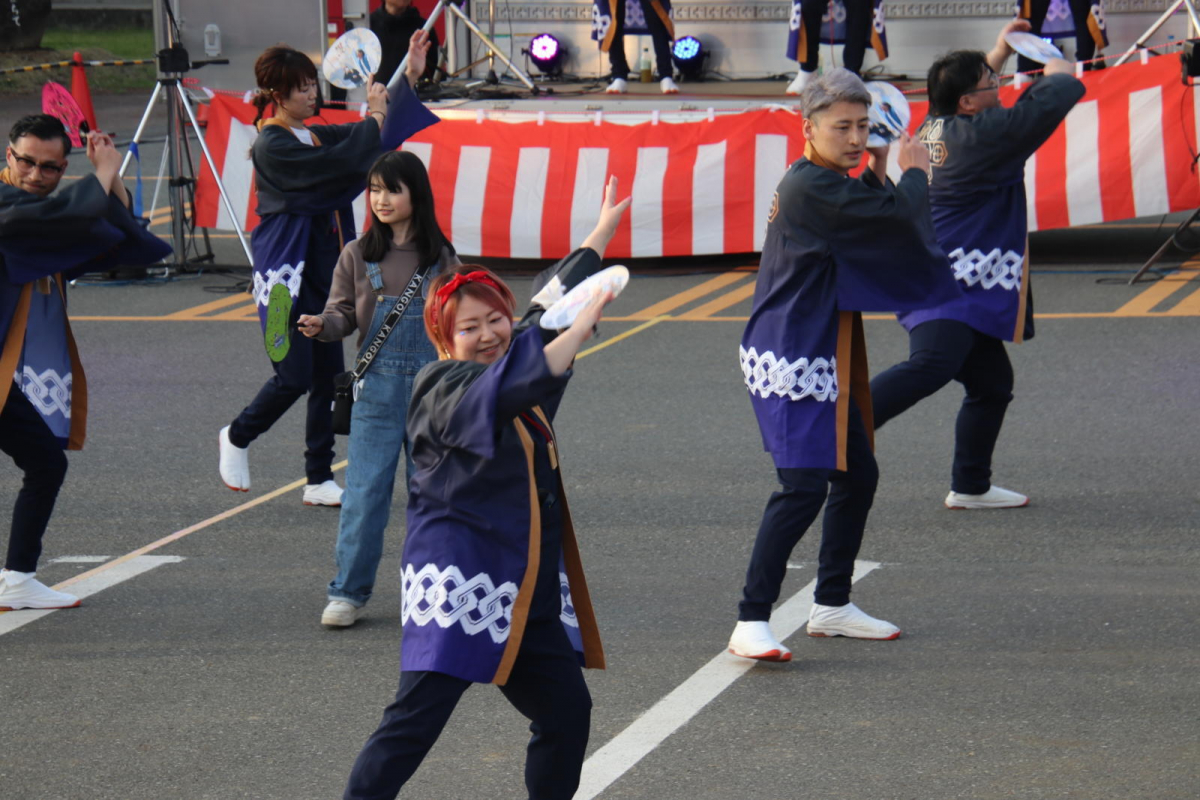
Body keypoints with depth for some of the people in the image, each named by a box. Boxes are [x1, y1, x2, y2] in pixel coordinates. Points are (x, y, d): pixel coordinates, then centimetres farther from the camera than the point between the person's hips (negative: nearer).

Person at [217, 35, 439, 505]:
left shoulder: (312, 136, 12)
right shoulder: (272, 146, -14)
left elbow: (382, 133, 16)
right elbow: (335, 164, -24)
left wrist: (410, 77, 9)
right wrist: (374, 118, -14)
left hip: (321, 271, 8)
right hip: (287, 272, -8)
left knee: (327, 378, 6)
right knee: (293, 378, -9)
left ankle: (320, 480, 10)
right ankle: (236, 438, 17)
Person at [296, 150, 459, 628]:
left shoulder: (441, 259, 2)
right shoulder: (357, 256, 3)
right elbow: (343, 314, 3)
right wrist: (320, 326, -18)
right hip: (376, 387, 0)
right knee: (364, 493, -3)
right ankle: (348, 592, 4)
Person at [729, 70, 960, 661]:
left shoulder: (823, 184, 14)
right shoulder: (811, 187, -19)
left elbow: (874, 229, 17)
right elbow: (902, 219, -22)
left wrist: (877, 173, 10)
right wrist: (913, 172, -3)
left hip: (824, 360, 11)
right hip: (792, 361, -11)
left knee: (857, 476, 19)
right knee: (803, 487, -17)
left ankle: (832, 606, 31)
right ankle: (751, 622, -17)